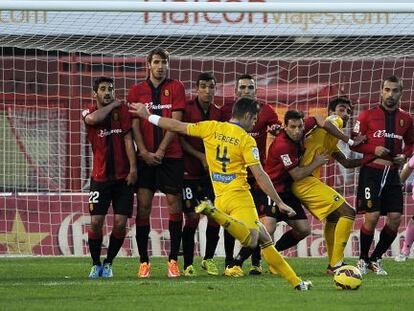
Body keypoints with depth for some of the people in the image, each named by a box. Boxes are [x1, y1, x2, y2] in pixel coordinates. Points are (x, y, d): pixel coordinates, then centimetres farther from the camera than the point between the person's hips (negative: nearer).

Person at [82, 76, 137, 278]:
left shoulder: (122, 111, 4)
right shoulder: (88, 113, 2)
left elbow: (128, 139, -2)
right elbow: (93, 119, -23)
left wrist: (133, 167, -11)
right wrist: (112, 105, -9)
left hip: (123, 177, 1)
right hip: (100, 177, -1)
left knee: (120, 222, -4)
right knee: (96, 221, -8)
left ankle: (108, 263, 12)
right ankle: (96, 264, 8)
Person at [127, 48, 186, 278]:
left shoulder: (176, 88, 6)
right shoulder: (137, 91, 9)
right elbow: (134, 125, 4)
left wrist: (160, 151, -9)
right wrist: (144, 152, -8)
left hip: (171, 156, -1)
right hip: (146, 156, 1)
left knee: (175, 205, -3)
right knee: (143, 207, -4)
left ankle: (173, 259, 3)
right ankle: (144, 261, -1)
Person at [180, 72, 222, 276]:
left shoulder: (218, 113, 8)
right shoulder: (187, 109, -6)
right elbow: (180, 139, -8)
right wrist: (200, 157, -14)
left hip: (211, 173, 4)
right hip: (190, 172, -4)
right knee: (192, 218, -5)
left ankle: (208, 259, 16)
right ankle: (188, 265, 2)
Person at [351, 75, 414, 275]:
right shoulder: (368, 116, 0)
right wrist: (374, 149, -13)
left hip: (392, 173, 4)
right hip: (371, 171, -4)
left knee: (395, 218, -3)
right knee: (372, 216, -11)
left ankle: (376, 259, 15)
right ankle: (363, 260, 8)